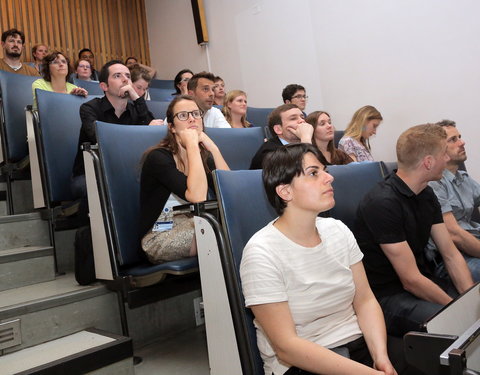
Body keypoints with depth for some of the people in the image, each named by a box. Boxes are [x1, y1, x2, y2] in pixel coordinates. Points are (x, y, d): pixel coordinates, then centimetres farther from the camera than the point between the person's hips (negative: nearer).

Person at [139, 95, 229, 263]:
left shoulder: (203, 156, 7)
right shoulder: (158, 157, -14)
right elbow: (197, 197, -30)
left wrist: (212, 147, -11)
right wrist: (192, 144, -24)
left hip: (192, 228, 7)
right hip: (159, 238, -6)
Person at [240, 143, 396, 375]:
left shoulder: (338, 230, 2)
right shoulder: (261, 253, -16)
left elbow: (365, 301, 3)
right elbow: (286, 346, -18)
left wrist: (381, 356, -14)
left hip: (359, 346, 6)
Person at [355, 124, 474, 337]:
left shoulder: (426, 195, 6)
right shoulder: (383, 203, -23)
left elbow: (451, 255, 5)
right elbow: (411, 280, -22)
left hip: (422, 283, 9)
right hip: (387, 296, -8)